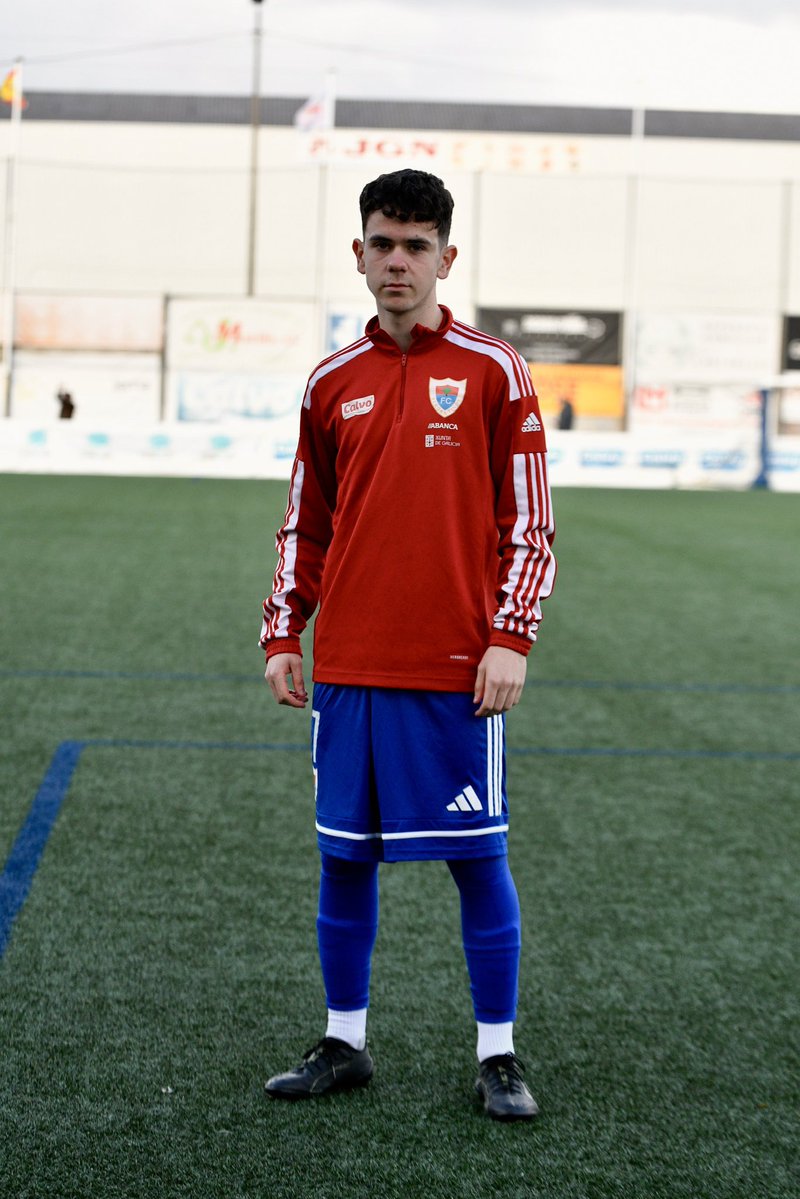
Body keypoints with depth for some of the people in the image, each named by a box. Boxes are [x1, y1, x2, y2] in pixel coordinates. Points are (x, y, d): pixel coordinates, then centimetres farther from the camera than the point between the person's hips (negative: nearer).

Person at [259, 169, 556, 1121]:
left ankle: (497, 1056, 12)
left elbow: (530, 524, -2)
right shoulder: (332, 383, 9)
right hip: (348, 667, 3)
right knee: (344, 856, 9)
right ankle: (344, 1043, 22)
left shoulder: (492, 372, -1)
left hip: (457, 669, -3)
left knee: (477, 859, 1)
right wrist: (281, 635, 8)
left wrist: (510, 639, -10)